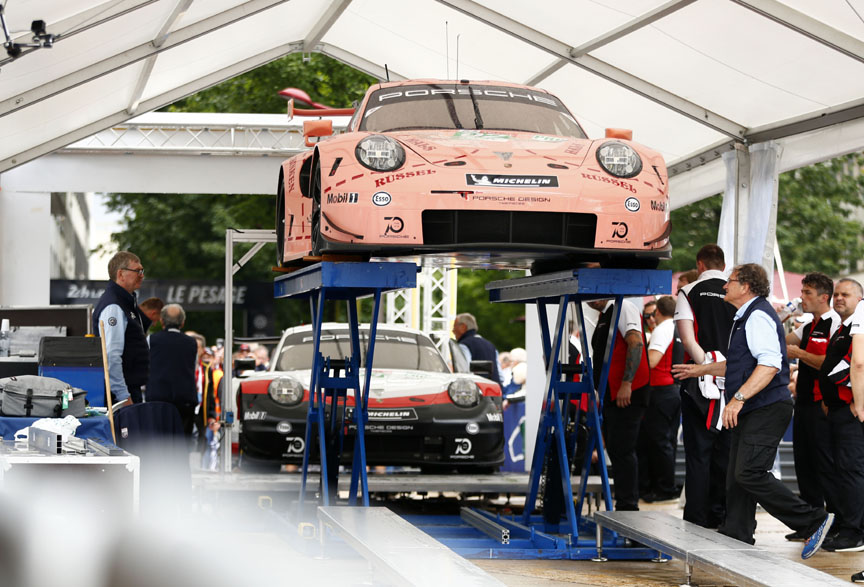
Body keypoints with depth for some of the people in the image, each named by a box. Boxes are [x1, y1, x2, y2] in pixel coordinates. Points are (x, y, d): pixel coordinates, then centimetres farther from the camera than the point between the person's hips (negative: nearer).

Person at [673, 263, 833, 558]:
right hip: (751, 412, 11)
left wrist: (739, 397, -29)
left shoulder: (759, 316, -13)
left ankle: (813, 521, -11)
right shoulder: (745, 317, 21)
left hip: (767, 410, -11)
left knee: (749, 474, -18)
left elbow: (770, 365, -25)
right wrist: (702, 369, 35)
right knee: (737, 477, 10)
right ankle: (735, 539, 16)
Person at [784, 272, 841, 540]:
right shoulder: (809, 327, 18)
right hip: (805, 402, 9)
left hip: (823, 405, -9)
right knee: (805, 463, 11)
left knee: (826, 466, -6)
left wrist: (799, 353, -14)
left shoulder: (836, 324, -11)